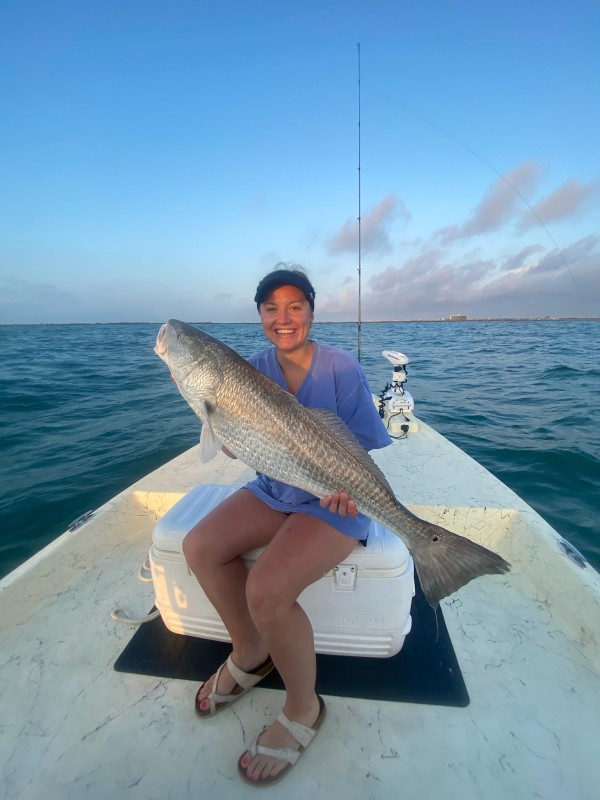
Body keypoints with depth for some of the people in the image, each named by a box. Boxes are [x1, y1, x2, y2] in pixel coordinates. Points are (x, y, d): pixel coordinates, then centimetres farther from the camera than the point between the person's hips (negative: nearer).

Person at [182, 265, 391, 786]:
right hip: (274, 492, 6)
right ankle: (250, 655, 17)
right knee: (200, 547, -9)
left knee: (266, 590, -24)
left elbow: (367, 448, -11)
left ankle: (303, 711, 8)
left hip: (335, 502, -6)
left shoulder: (342, 368, -13)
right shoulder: (257, 368, 1)